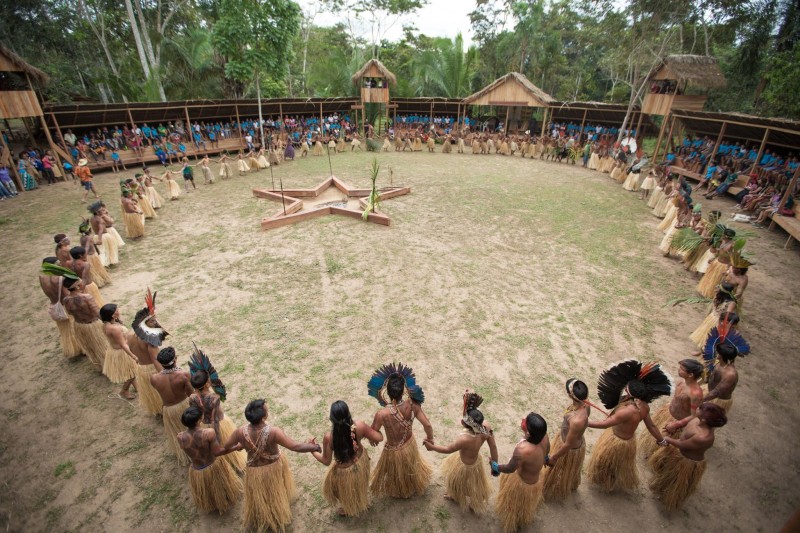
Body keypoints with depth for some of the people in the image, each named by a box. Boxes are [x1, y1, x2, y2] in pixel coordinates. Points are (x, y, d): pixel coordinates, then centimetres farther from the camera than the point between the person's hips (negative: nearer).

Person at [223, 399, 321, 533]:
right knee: (275, 496, 29)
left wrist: (238, 446, 14)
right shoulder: (273, 432, -38)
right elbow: (296, 447, -35)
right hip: (273, 468, -1)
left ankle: (257, 520, 55)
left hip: (254, 470, 2)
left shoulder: (241, 432, -28)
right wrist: (314, 447, -20)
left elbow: (227, 447, -7)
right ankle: (277, 519, 53)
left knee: (258, 498, 30)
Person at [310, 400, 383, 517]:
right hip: (360, 461, 3)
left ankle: (349, 509, 61)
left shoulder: (329, 437, -35)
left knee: (346, 491, 33)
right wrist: (370, 437, 3)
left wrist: (312, 451, -3)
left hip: (344, 470, -3)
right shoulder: (360, 426, -30)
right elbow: (379, 438, -19)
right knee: (359, 485, 37)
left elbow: (326, 461, -19)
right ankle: (363, 503, 64)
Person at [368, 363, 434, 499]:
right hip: (410, 445, 2)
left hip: (393, 451, -2)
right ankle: (414, 485, 65)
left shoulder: (382, 414, -37)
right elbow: (428, 425, -20)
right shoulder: (412, 405, -29)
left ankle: (397, 491, 62)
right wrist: (429, 438, 1)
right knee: (411, 469, 36)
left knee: (395, 474, 33)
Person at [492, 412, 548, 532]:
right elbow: (546, 451, -4)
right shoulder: (544, 437, -29)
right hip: (536, 477, 6)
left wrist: (495, 466, -10)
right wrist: (545, 459, 20)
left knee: (517, 504, 28)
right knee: (528, 502, 38)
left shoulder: (522, 450, -48)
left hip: (522, 482, -6)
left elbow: (510, 468, -29)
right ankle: (525, 519, 67)